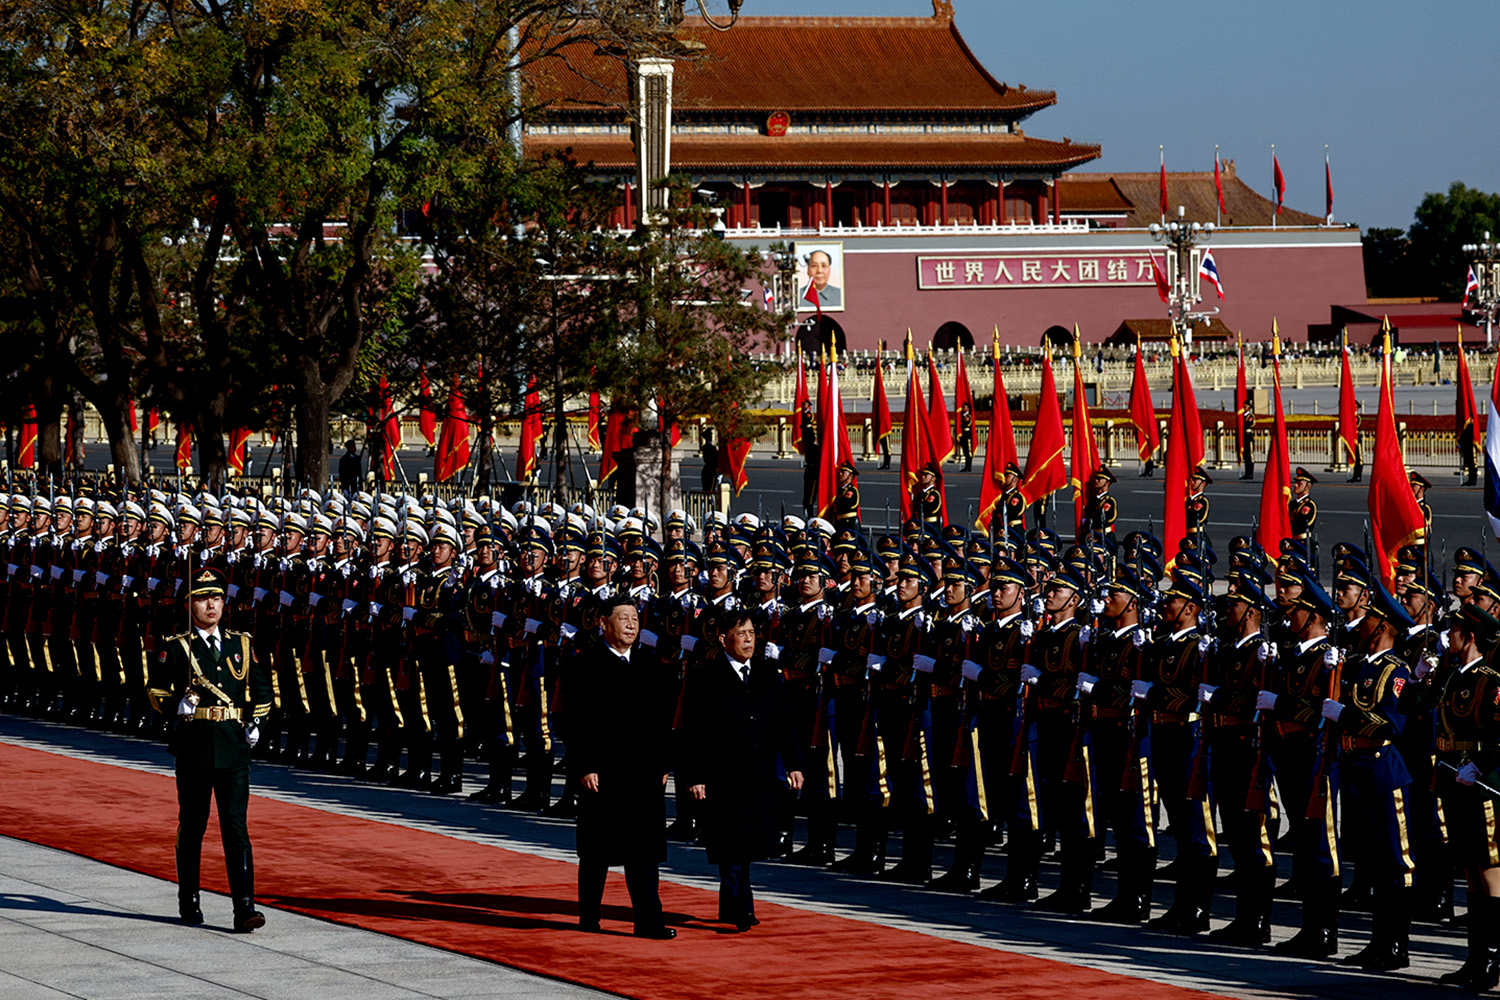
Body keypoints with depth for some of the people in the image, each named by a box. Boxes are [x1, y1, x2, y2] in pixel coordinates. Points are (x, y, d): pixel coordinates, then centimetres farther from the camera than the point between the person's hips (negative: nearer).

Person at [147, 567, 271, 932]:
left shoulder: (240, 644, 10)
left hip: (234, 747, 1)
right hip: (194, 746, -1)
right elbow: (157, 691, 6)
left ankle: (244, 908, -14)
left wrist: (255, 723, 6)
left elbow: (261, 686, 20)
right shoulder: (178, 648, 2)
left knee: (236, 825, -7)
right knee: (191, 825, 8)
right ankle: (188, 900, 23)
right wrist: (177, 706, -14)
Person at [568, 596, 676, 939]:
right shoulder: (586, 665, -3)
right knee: (597, 848, 5)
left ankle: (649, 921, -4)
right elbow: (579, 718, -7)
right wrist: (585, 766, -14)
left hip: (644, 769, 4)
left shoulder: (649, 665, 12)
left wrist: (662, 764, 8)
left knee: (642, 847, -1)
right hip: (602, 769, -4)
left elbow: (661, 718, 15)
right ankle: (589, 917, 17)